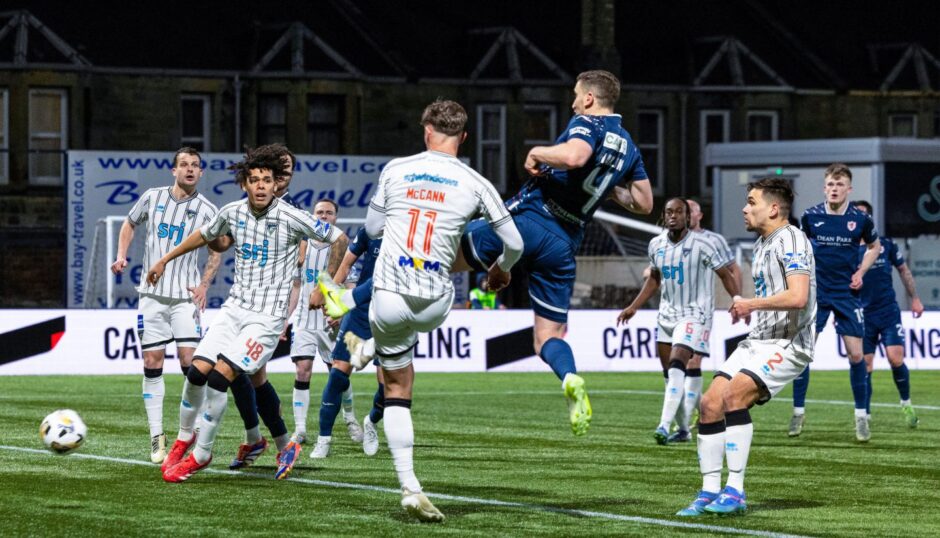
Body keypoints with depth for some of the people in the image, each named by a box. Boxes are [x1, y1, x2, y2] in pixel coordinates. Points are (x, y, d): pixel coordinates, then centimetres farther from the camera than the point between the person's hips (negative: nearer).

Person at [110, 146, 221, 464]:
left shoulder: (206, 210, 0)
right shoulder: (153, 197, 4)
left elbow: (215, 252, 12)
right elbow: (129, 224, 21)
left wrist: (204, 285, -1)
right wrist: (121, 256, 6)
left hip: (186, 296, -2)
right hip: (152, 294, 2)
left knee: (190, 362, -11)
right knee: (152, 364, -1)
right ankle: (157, 439, 4)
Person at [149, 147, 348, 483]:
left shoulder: (291, 218, -13)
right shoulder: (233, 213, 2)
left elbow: (339, 240, -4)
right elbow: (204, 236, 23)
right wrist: (165, 260, 30)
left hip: (267, 317, -5)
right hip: (235, 307, 5)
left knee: (220, 376, -17)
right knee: (197, 371, -7)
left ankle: (201, 455, -3)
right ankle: (184, 437, 19)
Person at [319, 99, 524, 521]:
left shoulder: (395, 170, 1)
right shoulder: (475, 184, -2)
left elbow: (372, 228, 13)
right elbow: (514, 243, 2)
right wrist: (501, 270, 25)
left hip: (388, 300, 0)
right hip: (434, 306, 0)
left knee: (397, 390, 13)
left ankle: (409, 487, 11)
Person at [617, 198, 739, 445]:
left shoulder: (702, 245, -13)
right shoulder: (656, 245, 6)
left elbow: (726, 274, -8)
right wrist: (634, 307, 21)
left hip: (694, 315, -7)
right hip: (667, 314, 7)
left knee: (676, 366, -22)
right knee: (669, 373, 10)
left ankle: (664, 426, -30)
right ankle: (683, 429, 24)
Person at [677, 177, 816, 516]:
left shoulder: (791, 240, -12)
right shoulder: (761, 245, 18)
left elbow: (798, 297, -26)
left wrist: (750, 305, -16)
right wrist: (747, 308, 13)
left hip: (787, 344, -9)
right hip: (758, 340, 9)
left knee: (734, 394, -27)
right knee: (710, 403, -3)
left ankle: (735, 493, -22)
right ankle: (709, 493, 3)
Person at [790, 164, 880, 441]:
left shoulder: (860, 219, -5)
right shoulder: (811, 216, -4)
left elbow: (874, 246, 14)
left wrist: (861, 272, 1)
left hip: (847, 293, 0)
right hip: (815, 291, 0)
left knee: (856, 354, -3)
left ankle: (861, 416, 10)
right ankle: (798, 412, 8)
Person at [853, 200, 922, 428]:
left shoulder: (886, 245, 3)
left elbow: (903, 270, 15)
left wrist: (914, 298, 15)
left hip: (888, 311, 0)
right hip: (862, 315, 0)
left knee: (896, 358, -13)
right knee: (865, 365, -1)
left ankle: (906, 403, 9)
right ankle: (865, 415, 9)